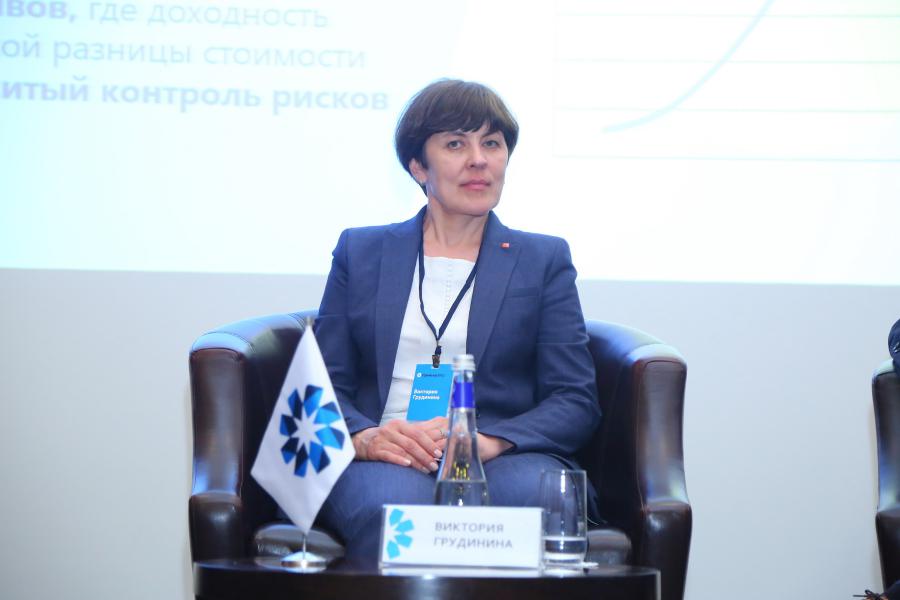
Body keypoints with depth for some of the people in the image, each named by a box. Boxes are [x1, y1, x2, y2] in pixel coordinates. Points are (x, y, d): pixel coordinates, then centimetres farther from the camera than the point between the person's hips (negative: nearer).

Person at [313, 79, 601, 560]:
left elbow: (577, 402, 8)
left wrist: (489, 441, -13)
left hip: (505, 460, 1)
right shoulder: (361, 251, 20)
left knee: (539, 501, -37)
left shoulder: (544, 259, 18)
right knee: (392, 508, -38)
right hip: (386, 463, 0)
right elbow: (324, 384, 12)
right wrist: (364, 437, -13)